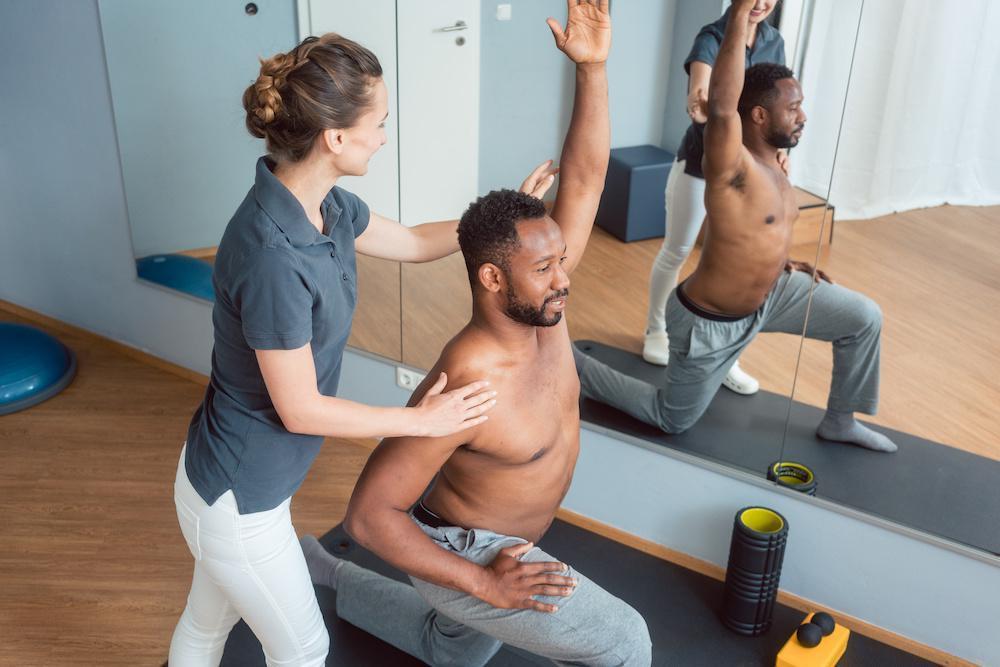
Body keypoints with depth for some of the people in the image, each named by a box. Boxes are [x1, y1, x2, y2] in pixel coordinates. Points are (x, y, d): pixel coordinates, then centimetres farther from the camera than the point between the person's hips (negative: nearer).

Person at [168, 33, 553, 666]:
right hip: (238, 499, -8)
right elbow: (300, 409, -24)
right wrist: (424, 419, -15)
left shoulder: (326, 206, -7)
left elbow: (414, 242, 11)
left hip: (229, 477, 8)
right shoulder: (272, 256, -34)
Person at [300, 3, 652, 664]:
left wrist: (592, 67, -28)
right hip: (463, 555, -8)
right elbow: (369, 513, -30)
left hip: (501, 538, 8)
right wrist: (485, 584, -28)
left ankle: (318, 570, 43)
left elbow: (584, 181, -17)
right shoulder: (464, 387, -37)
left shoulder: (539, 306, -17)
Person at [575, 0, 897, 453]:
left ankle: (839, 422, 26)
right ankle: (567, 363, 23)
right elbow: (721, 109, -51)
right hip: (709, 323, -8)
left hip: (766, 293, 8)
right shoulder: (731, 166, -29)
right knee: (672, 419, 11)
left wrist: (782, 263, 4)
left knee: (864, 318, 7)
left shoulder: (770, 164, -1)